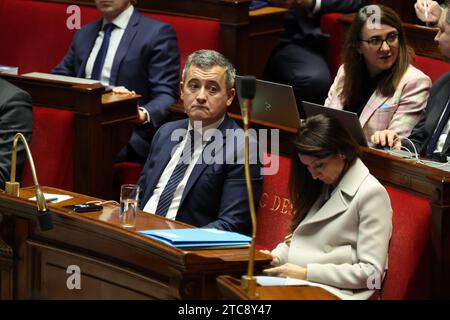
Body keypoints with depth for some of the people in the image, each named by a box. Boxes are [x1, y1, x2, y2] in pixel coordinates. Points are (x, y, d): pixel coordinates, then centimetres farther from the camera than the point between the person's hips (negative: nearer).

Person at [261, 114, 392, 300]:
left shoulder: (371, 194, -7)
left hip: (332, 292, -7)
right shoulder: (323, 186, 18)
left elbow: (371, 272, -13)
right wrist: (277, 257, 4)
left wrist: (307, 273, -16)